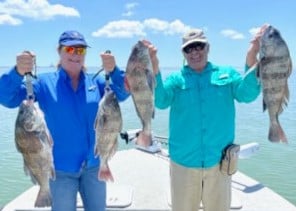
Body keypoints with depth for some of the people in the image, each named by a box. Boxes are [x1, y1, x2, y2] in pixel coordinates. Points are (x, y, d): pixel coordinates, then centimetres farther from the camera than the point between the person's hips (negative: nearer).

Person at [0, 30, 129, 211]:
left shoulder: (96, 82, 2)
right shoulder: (45, 82, -4)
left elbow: (122, 93, -11)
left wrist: (113, 71, -32)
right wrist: (18, 73, -33)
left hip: (93, 165, 3)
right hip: (61, 168, -2)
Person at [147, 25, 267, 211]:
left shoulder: (226, 74, 5)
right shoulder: (175, 79, 3)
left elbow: (248, 94, -12)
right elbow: (160, 101, -15)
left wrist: (252, 59, -27)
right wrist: (154, 68, -30)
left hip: (219, 161, 1)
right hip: (183, 161, 0)